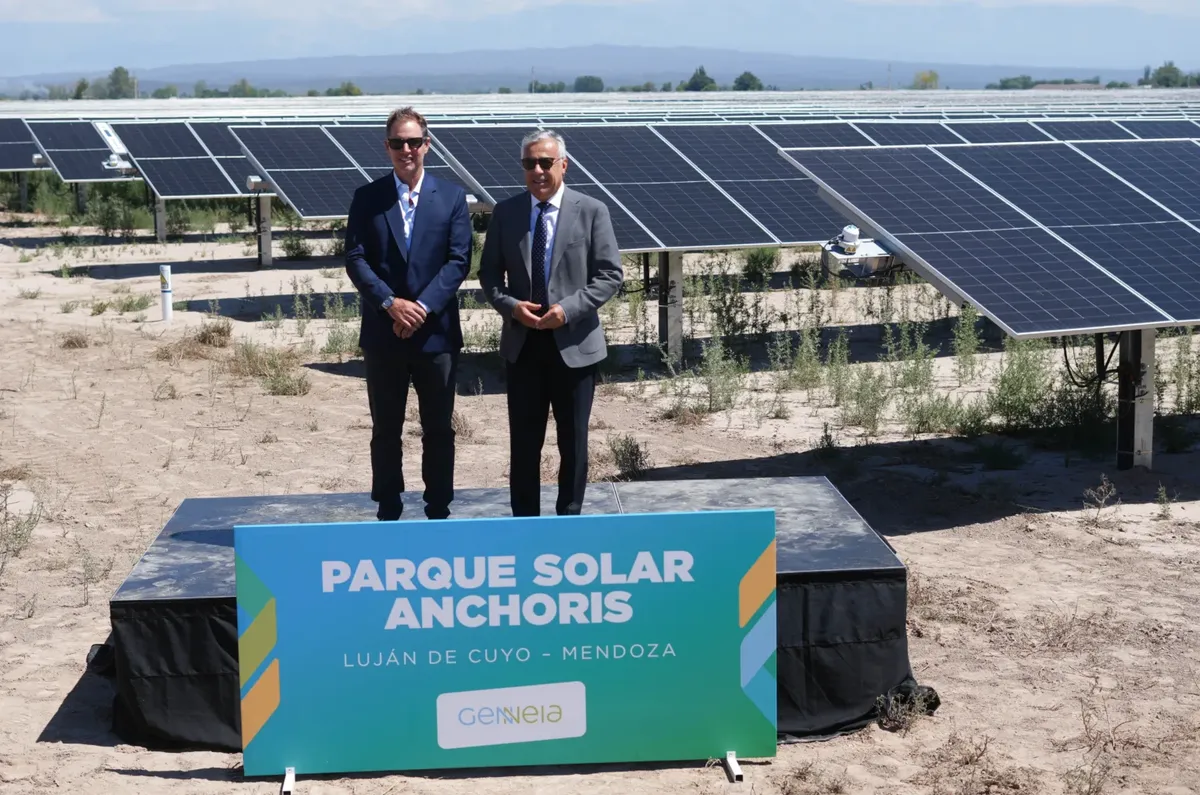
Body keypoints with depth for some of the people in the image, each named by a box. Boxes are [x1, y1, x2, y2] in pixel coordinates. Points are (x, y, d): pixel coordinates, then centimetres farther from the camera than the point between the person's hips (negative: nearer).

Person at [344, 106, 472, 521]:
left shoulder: (452, 197, 3)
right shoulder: (367, 198, 4)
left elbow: (459, 260, -4)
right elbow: (355, 258, -3)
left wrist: (424, 307, -16)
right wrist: (390, 303, -16)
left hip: (436, 332, 0)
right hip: (383, 333, 0)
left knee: (439, 430, 7)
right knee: (386, 431, 8)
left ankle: (439, 513, 16)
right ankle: (388, 513, 17)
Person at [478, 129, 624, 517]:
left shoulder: (592, 211, -3)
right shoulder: (505, 212, 3)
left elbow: (610, 275, -5)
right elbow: (489, 273, 8)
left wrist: (569, 308, -17)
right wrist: (509, 305, -12)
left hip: (574, 343, -2)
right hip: (522, 343, 2)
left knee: (573, 442, 8)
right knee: (524, 442, 8)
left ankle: (568, 519, 20)